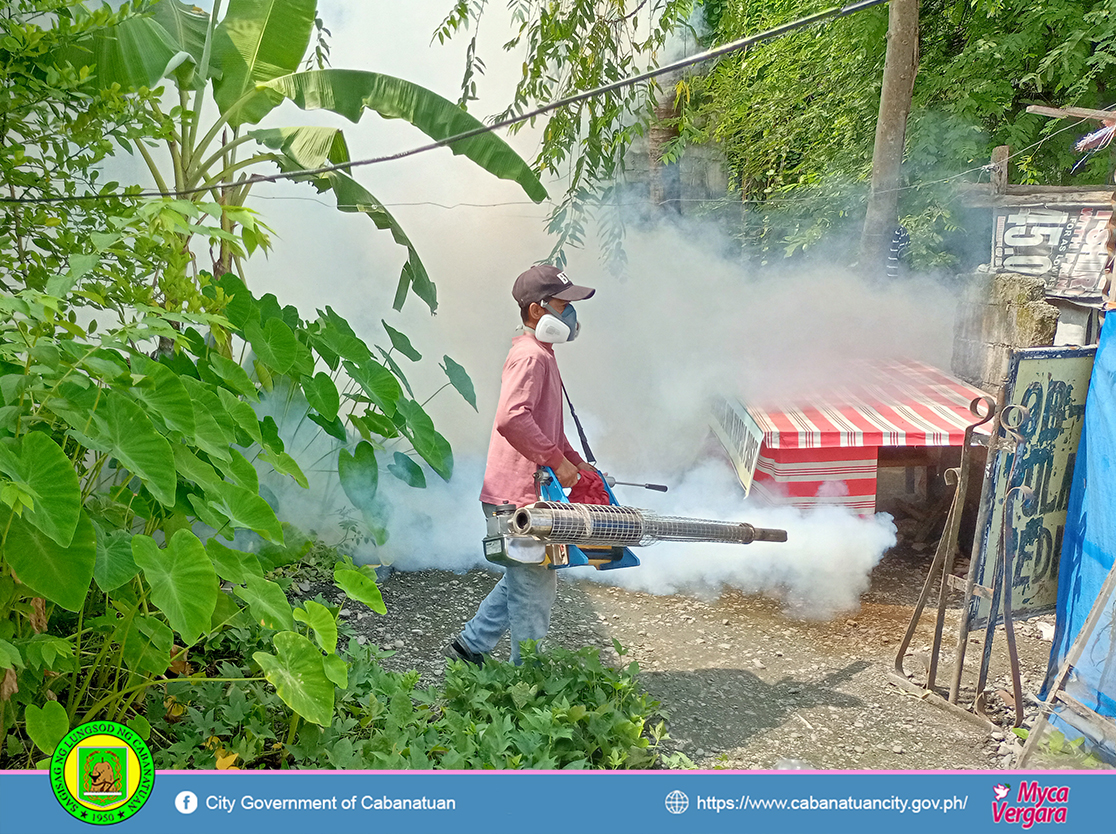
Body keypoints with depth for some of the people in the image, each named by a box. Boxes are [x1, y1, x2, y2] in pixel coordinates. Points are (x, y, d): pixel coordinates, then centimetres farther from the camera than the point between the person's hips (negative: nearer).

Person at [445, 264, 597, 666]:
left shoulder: (542, 355, 17)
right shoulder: (530, 356, -17)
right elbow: (512, 419, -33)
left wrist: (576, 463, 22)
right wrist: (557, 460, -25)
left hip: (526, 494, 10)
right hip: (518, 496, -10)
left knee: (524, 579, 21)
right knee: (535, 590, 1)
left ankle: (471, 645, 32)